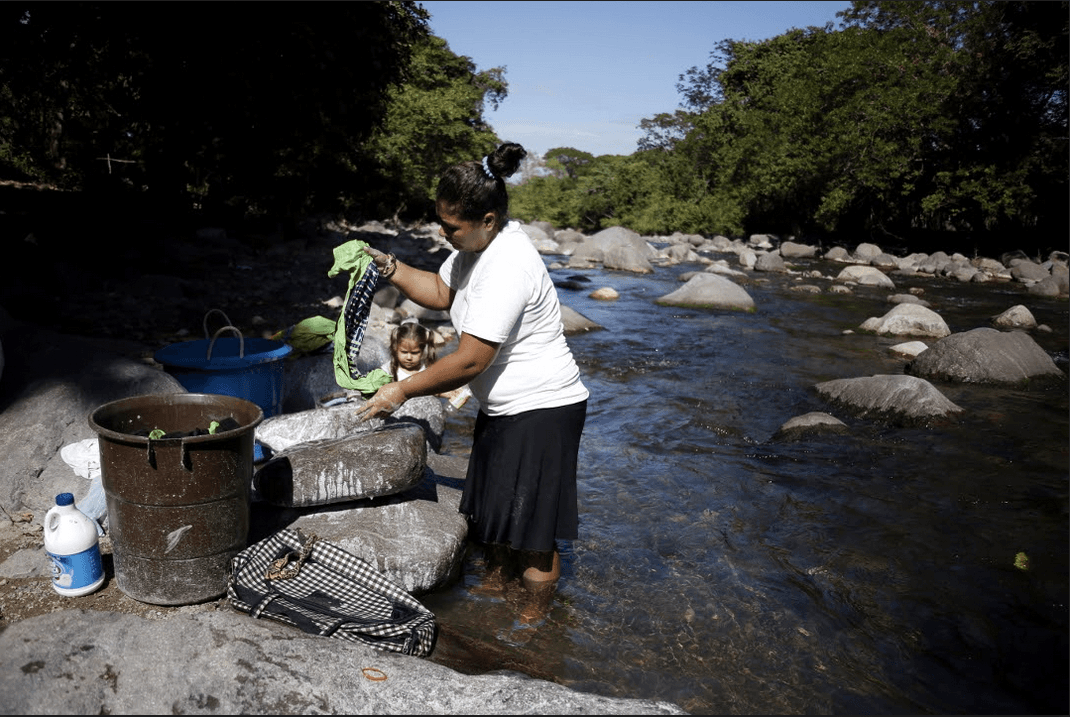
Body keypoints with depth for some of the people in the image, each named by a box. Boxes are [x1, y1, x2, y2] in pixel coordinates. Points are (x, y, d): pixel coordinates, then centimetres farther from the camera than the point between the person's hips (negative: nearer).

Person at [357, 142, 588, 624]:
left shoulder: (507, 268, -30)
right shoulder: (479, 244, 0)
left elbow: (469, 362, -28)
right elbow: (442, 292, 17)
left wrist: (403, 390, -17)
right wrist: (389, 268, 1)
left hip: (541, 409, -10)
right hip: (503, 406, 10)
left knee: (531, 523, 2)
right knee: (490, 504, 21)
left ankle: (536, 618, 23)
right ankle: (496, 580, 43)